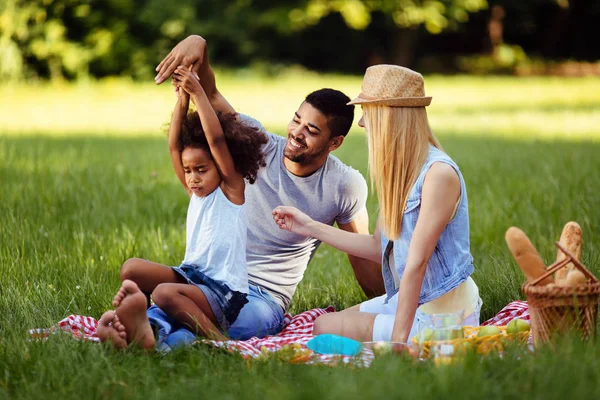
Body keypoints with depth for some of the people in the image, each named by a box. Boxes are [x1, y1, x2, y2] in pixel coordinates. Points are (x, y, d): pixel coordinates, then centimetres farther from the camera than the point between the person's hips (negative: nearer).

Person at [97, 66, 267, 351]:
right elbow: (174, 147, 7)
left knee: (165, 293, -32)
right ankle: (129, 321, -31)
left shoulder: (232, 189, -3)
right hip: (190, 274, 8)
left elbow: (216, 140, -16)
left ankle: (218, 341, -28)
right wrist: (182, 101, -2)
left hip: (224, 292, -8)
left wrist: (198, 93, -17)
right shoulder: (196, 193, 15)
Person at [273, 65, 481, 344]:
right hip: (408, 300, 10)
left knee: (326, 329, -10)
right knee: (322, 322, 18)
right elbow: (379, 247, 12)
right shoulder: (400, 171, 7)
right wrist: (310, 227, 14)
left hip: (445, 315, -10)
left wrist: (398, 339, -23)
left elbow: (417, 262, -23)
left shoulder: (438, 174, -22)